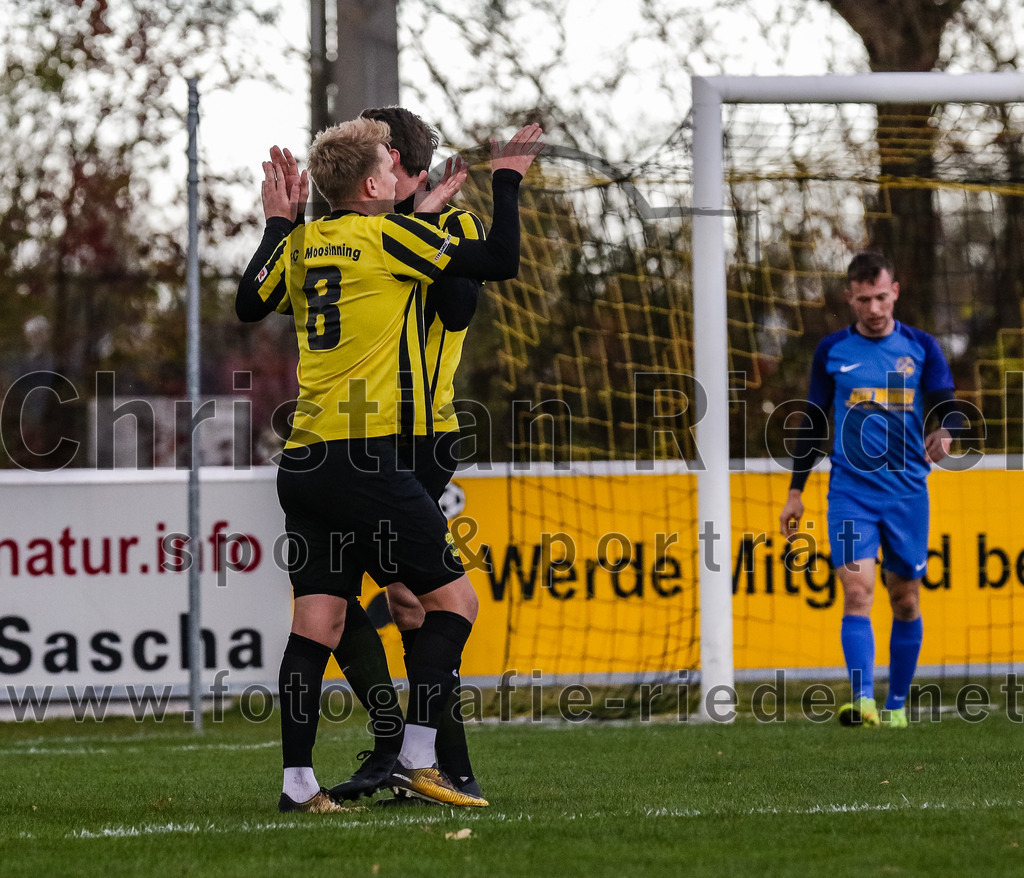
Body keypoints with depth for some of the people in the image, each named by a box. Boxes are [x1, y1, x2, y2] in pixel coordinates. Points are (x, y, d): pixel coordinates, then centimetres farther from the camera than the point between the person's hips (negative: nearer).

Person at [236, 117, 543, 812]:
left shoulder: (301, 244, 11)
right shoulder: (390, 235, -6)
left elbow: (249, 305, 28)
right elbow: (500, 262, -6)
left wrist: (277, 223, 34)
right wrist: (506, 180, 7)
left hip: (302, 462, 7)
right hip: (366, 460, -7)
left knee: (318, 618, 6)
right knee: (453, 597, 2)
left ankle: (297, 781, 1)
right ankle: (417, 761, -4)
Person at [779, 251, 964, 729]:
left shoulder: (921, 347, 4)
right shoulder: (832, 351, 6)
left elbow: (948, 408, 2)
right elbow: (814, 423, 13)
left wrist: (945, 432, -22)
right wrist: (795, 492, 12)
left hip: (907, 492, 1)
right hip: (851, 491, -1)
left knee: (905, 599, 6)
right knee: (856, 591, -15)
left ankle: (896, 706, 18)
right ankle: (863, 701, -25)